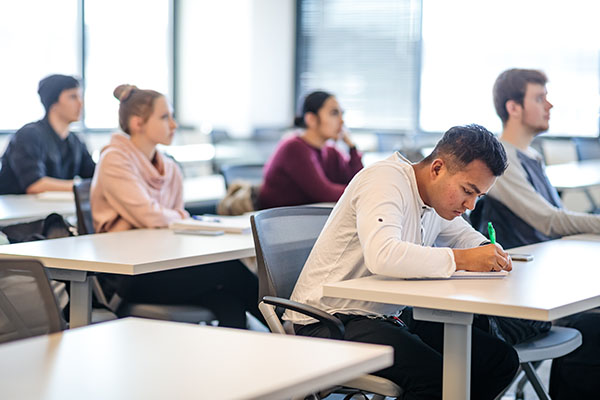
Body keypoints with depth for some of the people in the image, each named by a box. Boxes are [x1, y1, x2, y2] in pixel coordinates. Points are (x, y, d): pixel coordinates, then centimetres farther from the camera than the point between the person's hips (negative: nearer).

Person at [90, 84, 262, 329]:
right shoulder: (115, 160, -6)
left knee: (228, 300, -25)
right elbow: (149, 217, -16)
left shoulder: (171, 169, 17)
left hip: (163, 266, 7)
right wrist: (178, 217, 4)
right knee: (228, 270, -21)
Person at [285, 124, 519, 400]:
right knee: (434, 376, -32)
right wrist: (462, 259, -32)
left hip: (392, 315, 9)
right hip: (330, 322, -9)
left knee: (501, 360, -2)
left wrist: (488, 252, 2)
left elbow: (463, 235, 27)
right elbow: (383, 255, -37)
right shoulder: (385, 181, -19)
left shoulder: (439, 194, 8)